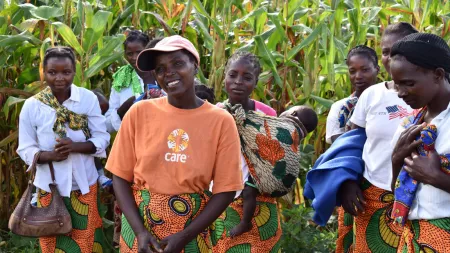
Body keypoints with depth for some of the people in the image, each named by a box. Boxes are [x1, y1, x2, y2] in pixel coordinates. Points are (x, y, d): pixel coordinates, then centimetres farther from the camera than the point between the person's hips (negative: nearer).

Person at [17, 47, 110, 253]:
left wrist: (76, 146, -23)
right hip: (50, 187, 0)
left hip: (84, 185, 0)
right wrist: (50, 155, -23)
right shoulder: (32, 106, -8)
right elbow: (25, 149, -3)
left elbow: (102, 138, -5)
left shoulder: (88, 98, -7)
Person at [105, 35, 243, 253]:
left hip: (191, 226, 0)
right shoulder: (140, 112, -7)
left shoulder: (220, 121, -8)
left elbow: (225, 190, -7)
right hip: (140, 221, 1)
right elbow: (121, 177, -4)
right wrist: (141, 231, -15)